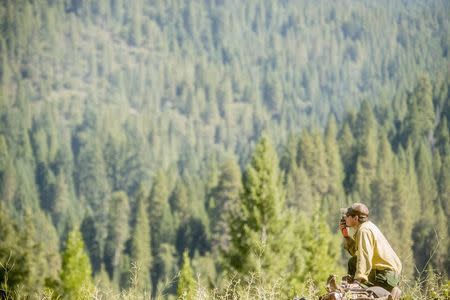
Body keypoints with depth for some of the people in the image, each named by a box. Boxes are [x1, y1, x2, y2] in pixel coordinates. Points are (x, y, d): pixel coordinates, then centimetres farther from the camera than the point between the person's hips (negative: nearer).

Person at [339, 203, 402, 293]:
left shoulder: (364, 231, -18)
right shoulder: (367, 226, 12)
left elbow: (364, 257, -28)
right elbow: (356, 252, 17)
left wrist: (359, 279, -33)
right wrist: (345, 235, 10)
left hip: (386, 275, -10)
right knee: (352, 262, 21)